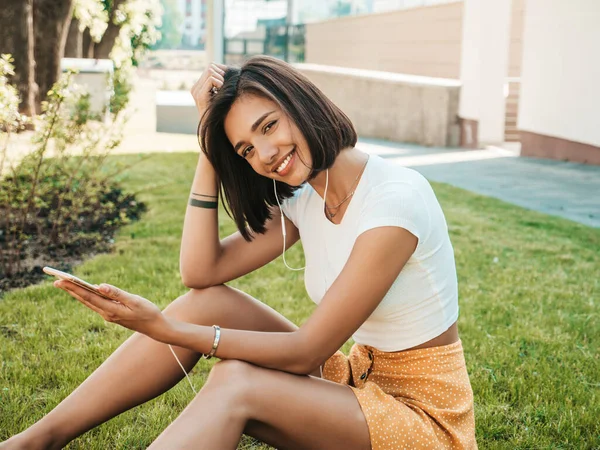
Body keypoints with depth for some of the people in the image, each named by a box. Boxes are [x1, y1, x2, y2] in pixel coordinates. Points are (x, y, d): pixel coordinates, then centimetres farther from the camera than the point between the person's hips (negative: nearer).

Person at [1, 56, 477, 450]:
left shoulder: (394, 198, -23)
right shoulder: (304, 200, 2)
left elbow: (306, 352, -23)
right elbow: (201, 270, -7)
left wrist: (166, 330, -25)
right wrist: (210, 139, -8)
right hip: (360, 381, 7)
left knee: (236, 383, -29)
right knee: (209, 302, -10)